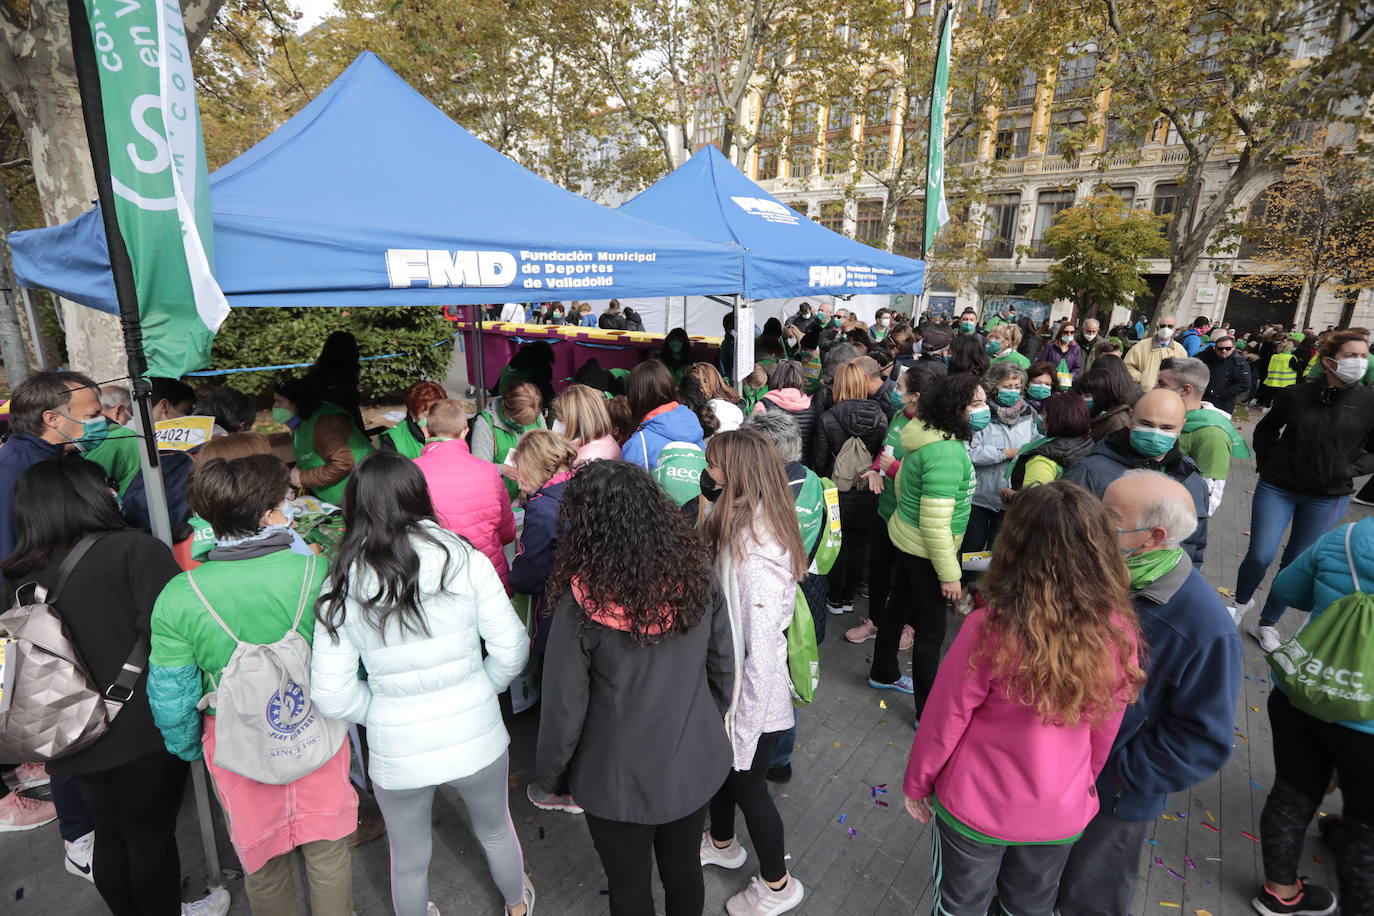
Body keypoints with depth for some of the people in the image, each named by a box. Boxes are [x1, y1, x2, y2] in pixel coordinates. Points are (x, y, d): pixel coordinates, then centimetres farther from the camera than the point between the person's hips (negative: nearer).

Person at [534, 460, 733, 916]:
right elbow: (724, 670, -4)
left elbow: (564, 711, -17)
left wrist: (549, 777, 2)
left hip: (621, 781, -3)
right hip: (697, 765, 3)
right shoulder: (698, 576, -16)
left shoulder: (582, 606, -28)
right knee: (684, 871, 28)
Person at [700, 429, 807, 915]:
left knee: (747, 785, 15)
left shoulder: (755, 556, -33)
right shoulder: (742, 528, -5)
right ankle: (721, 843, 56)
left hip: (753, 697, -8)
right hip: (729, 683, 8)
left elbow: (760, 654, -29)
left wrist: (742, 731, -19)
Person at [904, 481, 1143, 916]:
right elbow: (1106, 733, -3)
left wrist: (916, 785, 0)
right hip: (1062, 815, 3)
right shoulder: (1120, 632, -19)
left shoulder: (989, 631, -31)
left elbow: (942, 723, -19)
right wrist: (1081, 784, 16)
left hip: (976, 808, -3)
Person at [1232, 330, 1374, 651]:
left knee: (1296, 564, 9)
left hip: (1328, 498, 1)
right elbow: (1265, 430, 10)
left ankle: (1267, 623, 25)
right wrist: (1267, 462, 1)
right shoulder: (1296, 394, -6)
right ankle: (1242, 602, 25)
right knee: (1260, 556, -4)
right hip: (1277, 488, -1)